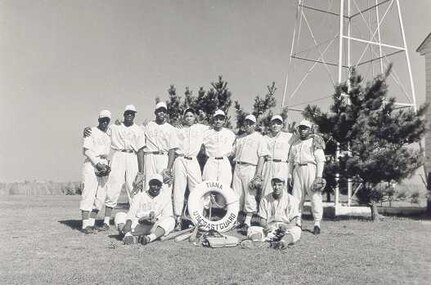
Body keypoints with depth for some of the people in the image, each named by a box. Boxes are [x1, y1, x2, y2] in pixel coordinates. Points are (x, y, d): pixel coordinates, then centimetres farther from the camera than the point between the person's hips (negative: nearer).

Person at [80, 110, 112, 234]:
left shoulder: (108, 136, 21)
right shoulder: (91, 131, 2)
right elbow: (87, 150, -7)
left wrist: (106, 165, 5)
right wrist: (97, 163, -15)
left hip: (104, 165, 7)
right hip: (91, 164, -7)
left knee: (101, 196, 3)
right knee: (89, 194, -10)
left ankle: (92, 223, 9)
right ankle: (85, 225, -10)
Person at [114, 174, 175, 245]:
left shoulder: (165, 197, 11)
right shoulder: (140, 196, 12)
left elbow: (166, 216, -2)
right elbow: (131, 212, -1)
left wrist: (156, 220, -23)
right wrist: (128, 223, -23)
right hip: (137, 225, 1)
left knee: (170, 221, -27)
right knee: (119, 215, -15)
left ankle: (149, 237, -49)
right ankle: (130, 235, -43)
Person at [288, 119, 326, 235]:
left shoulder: (315, 142, 6)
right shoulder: (295, 144, 21)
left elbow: (321, 160, -2)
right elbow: (291, 160, 23)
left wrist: (319, 175, -11)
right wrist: (290, 174, 12)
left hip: (310, 169, -4)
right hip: (298, 170, 5)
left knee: (315, 196, -7)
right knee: (296, 197, 1)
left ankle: (317, 223, -2)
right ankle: (298, 222, 7)